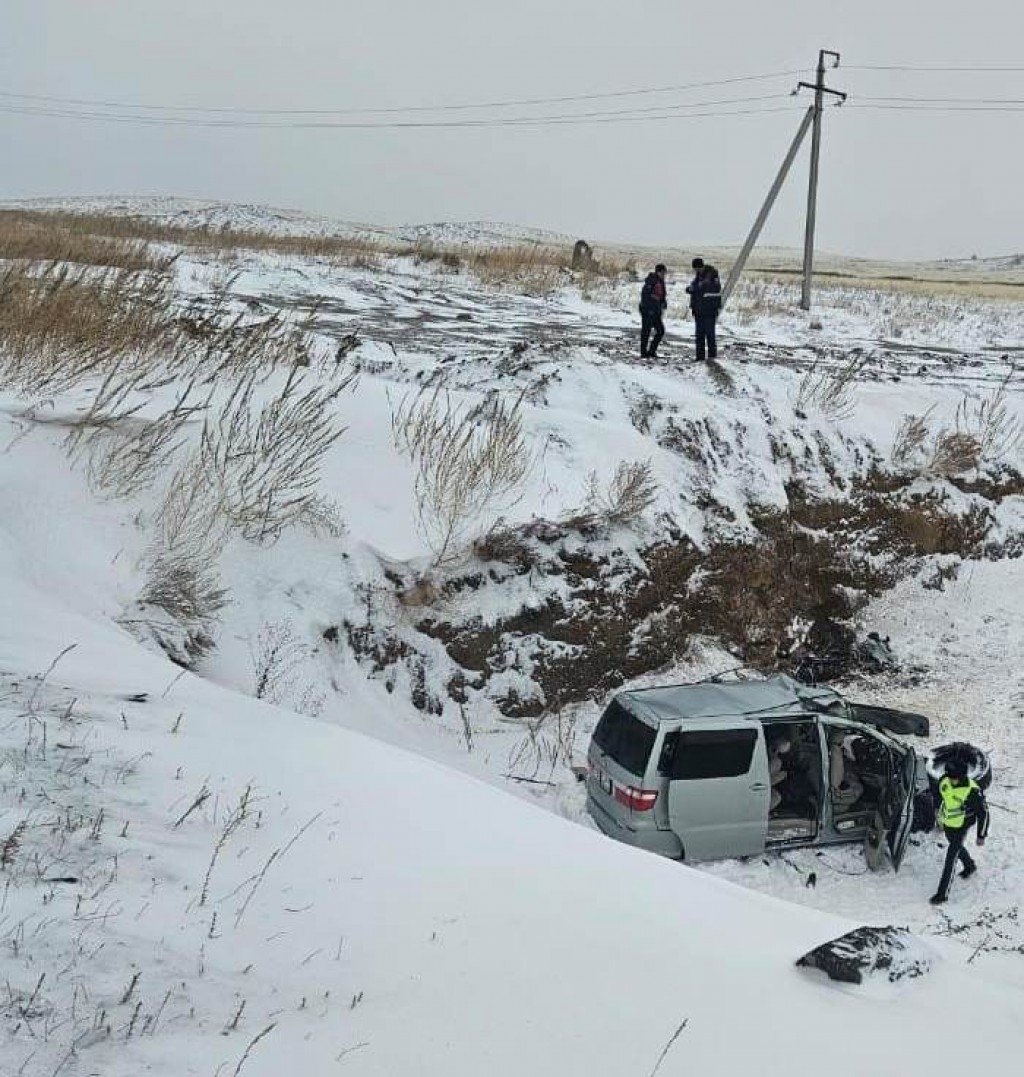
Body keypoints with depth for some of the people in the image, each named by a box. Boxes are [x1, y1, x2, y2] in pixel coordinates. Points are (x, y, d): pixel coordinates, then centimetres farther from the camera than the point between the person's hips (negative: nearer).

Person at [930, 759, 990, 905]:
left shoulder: (972, 791, -32)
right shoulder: (945, 782, -15)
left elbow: (983, 813, -18)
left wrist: (981, 836, -12)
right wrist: (940, 814, 22)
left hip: (961, 828, -6)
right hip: (947, 824, 6)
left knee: (951, 858, -3)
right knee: (957, 847, 30)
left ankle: (942, 893, 7)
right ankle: (970, 866, 60)